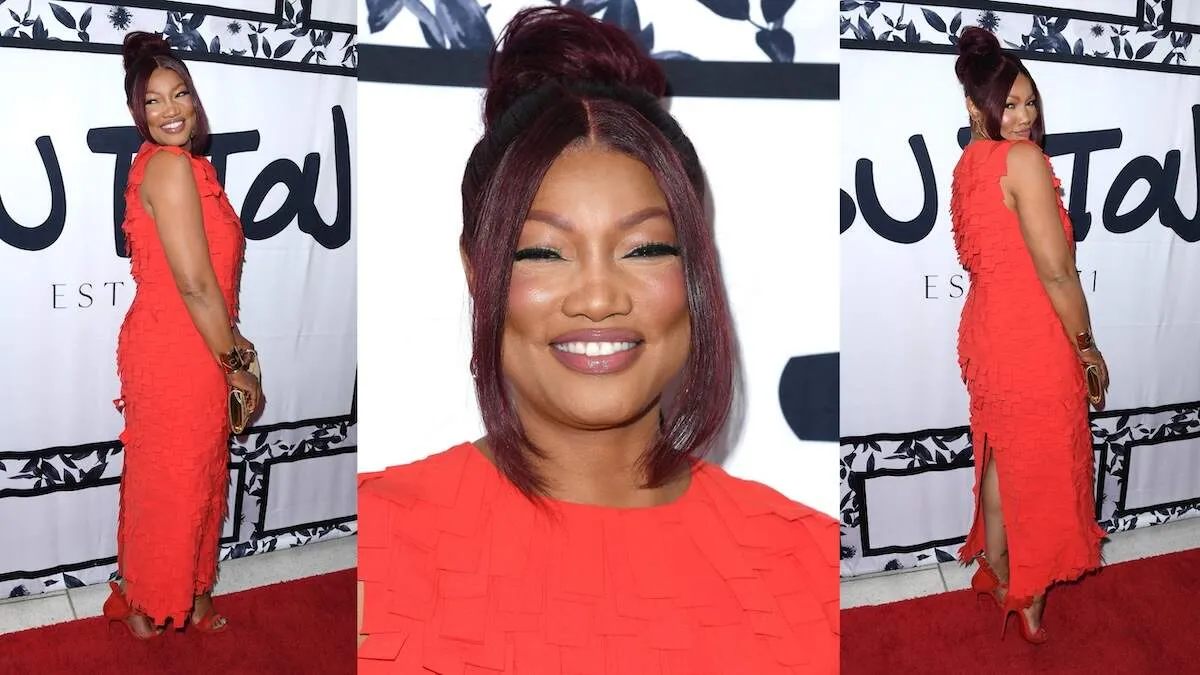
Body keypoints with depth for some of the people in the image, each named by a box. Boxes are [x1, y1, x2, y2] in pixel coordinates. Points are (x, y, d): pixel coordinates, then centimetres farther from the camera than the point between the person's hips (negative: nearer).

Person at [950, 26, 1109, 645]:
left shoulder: (969, 163, 7)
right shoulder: (1024, 159, -19)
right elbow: (1056, 270, -21)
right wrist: (1086, 344, -9)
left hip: (985, 329, 8)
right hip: (1032, 339, -8)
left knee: (999, 458, 21)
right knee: (1041, 471, 9)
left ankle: (997, 573, 36)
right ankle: (1029, 595, 24)